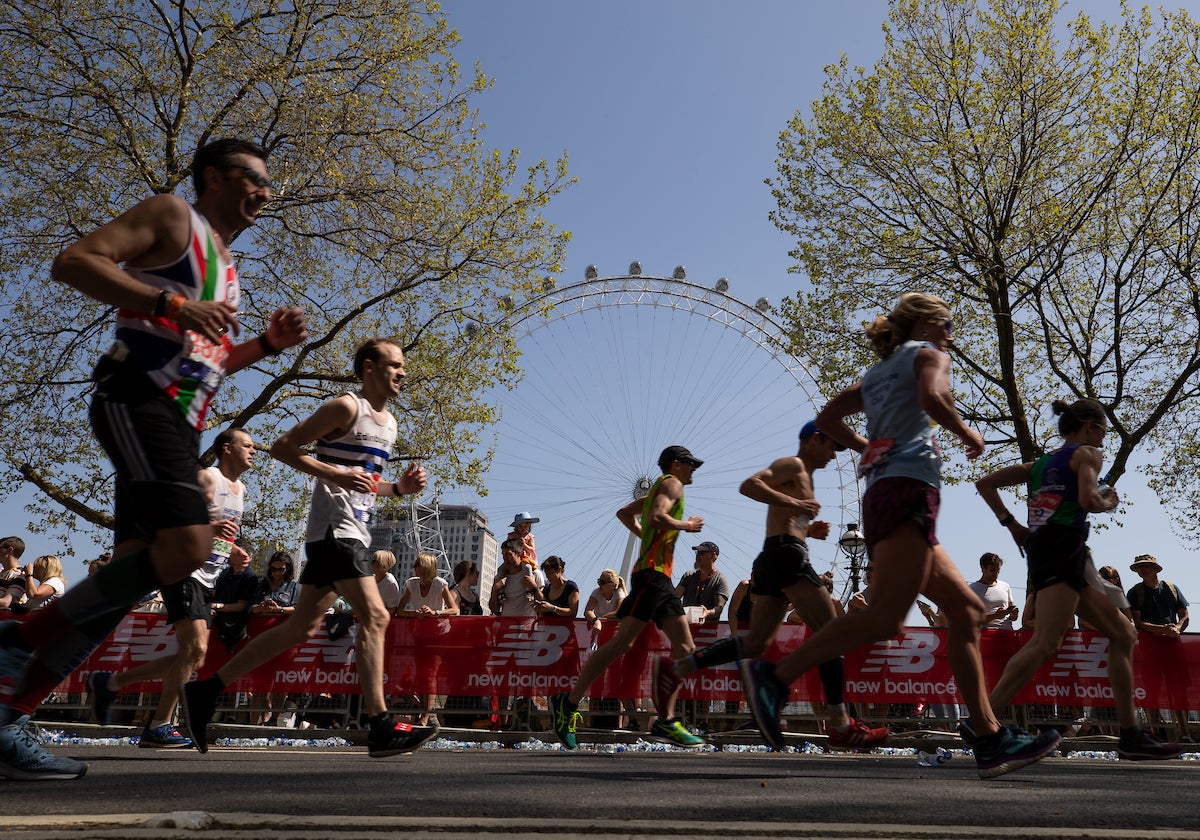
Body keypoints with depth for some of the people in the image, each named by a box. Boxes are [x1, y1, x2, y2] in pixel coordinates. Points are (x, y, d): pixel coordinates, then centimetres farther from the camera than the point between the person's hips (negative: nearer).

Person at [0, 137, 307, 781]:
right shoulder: (173, 216, 4)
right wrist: (173, 304, -18)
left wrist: (268, 343, 19)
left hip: (180, 423, 9)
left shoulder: (224, 265, 29)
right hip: (139, 400, -9)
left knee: (139, 570, 2)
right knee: (187, 543, -27)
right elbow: (71, 261, -9)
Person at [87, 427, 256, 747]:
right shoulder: (206, 478, -9)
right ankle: (159, 726, -5)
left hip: (207, 580, 9)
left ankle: (108, 683, 22)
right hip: (184, 572, -9)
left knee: (193, 658, 9)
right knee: (195, 649, -16)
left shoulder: (240, 488, 18)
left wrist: (234, 551, 11)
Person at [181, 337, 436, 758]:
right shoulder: (347, 407, -7)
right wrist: (334, 473, -21)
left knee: (302, 628, 9)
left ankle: (207, 690, 18)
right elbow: (282, 447, -9)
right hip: (334, 529, -9)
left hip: (353, 531, 9)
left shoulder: (388, 423, 20)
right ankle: (381, 727, -14)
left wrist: (399, 487, 10)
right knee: (375, 616, -16)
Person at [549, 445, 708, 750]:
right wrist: (687, 526, -6)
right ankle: (568, 702, -10)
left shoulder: (659, 489, 27)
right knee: (622, 642, -15)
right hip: (652, 572, -10)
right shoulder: (672, 483, -1)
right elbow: (657, 517, -20)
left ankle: (666, 721, 1)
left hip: (661, 579, 10)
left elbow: (624, 513, 35)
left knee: (685, 649, 2)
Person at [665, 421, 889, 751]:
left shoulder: (802, 476, 29)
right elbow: (749, 485, -16)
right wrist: (793, 503, -21)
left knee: (754, 643, 4)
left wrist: (809, 530, 18)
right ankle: (841, 726, -5)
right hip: (787, 554, -10)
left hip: (771, 562, 10)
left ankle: (674, 669, -1)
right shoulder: (793, 465, -1)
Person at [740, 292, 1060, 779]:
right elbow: (933, 397, -15)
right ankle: (775, 677, -24)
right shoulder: (927, 353, 8)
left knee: (967, 610, 7)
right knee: (885, 618, -19)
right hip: (910, 487, -9)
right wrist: (967, 433, 1)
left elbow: (827, 419, 24)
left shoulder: (877, 373, 28)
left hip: (882, 493, 9)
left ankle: (991, 741, 4)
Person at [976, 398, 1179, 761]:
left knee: (1122, 635, 15)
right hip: (1062, 550, -9)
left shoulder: (1040, 463, 24)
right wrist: (1110, 502, 7)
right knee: (1045, 644, -20)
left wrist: (1012, 525, 16)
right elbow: (1088, 500, -14)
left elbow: (984, 483, 19)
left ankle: (1131, 735, 14)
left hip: (1043, 553, 9)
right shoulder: (1087, 453, 4)